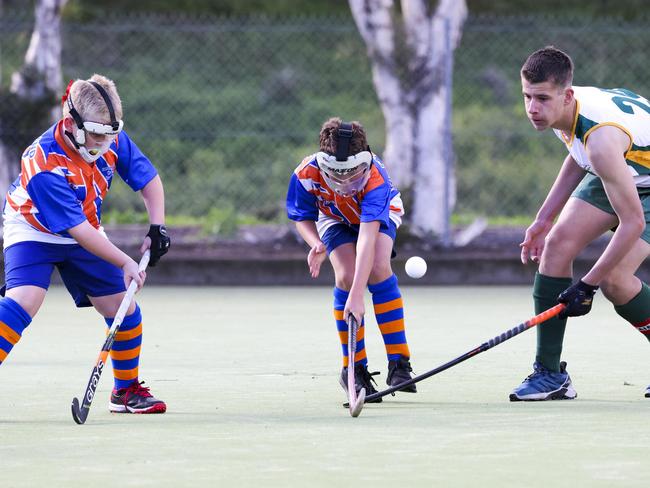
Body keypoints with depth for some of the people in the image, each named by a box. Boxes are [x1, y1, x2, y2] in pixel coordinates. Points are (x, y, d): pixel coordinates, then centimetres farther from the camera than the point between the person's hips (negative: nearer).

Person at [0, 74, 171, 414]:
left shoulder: (112, 139, -17)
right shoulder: (45, 166, -35)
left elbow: (149, 179, -1)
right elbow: (78, 230, -32)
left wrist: (157, 227, -14)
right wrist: (124, 264, -31)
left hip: (84, 232, 6)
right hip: (34, 232, -6)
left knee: (122, 306, 2)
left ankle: (127, 391, 22)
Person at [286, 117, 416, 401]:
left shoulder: (375, 178, -42)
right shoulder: (306, 175, -34)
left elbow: (367, 239, -49)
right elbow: (302, 217, -13)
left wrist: (356, 296, -55)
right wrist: (315, 243, -37)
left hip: (380, 215, -2)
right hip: (335, 218, 2)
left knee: (377, 268, -28)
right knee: (346, 275, -23)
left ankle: (398, 361, -21)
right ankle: (354, 367, -10)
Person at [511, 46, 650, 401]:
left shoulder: (601, 138, -40)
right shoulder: (560, 110, -15)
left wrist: (588, 285, -33)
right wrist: (544, 218, 7)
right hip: (616, 173, 8)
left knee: (614, 279, -21)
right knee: (557, 243, -10)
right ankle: (549, 373, -6)